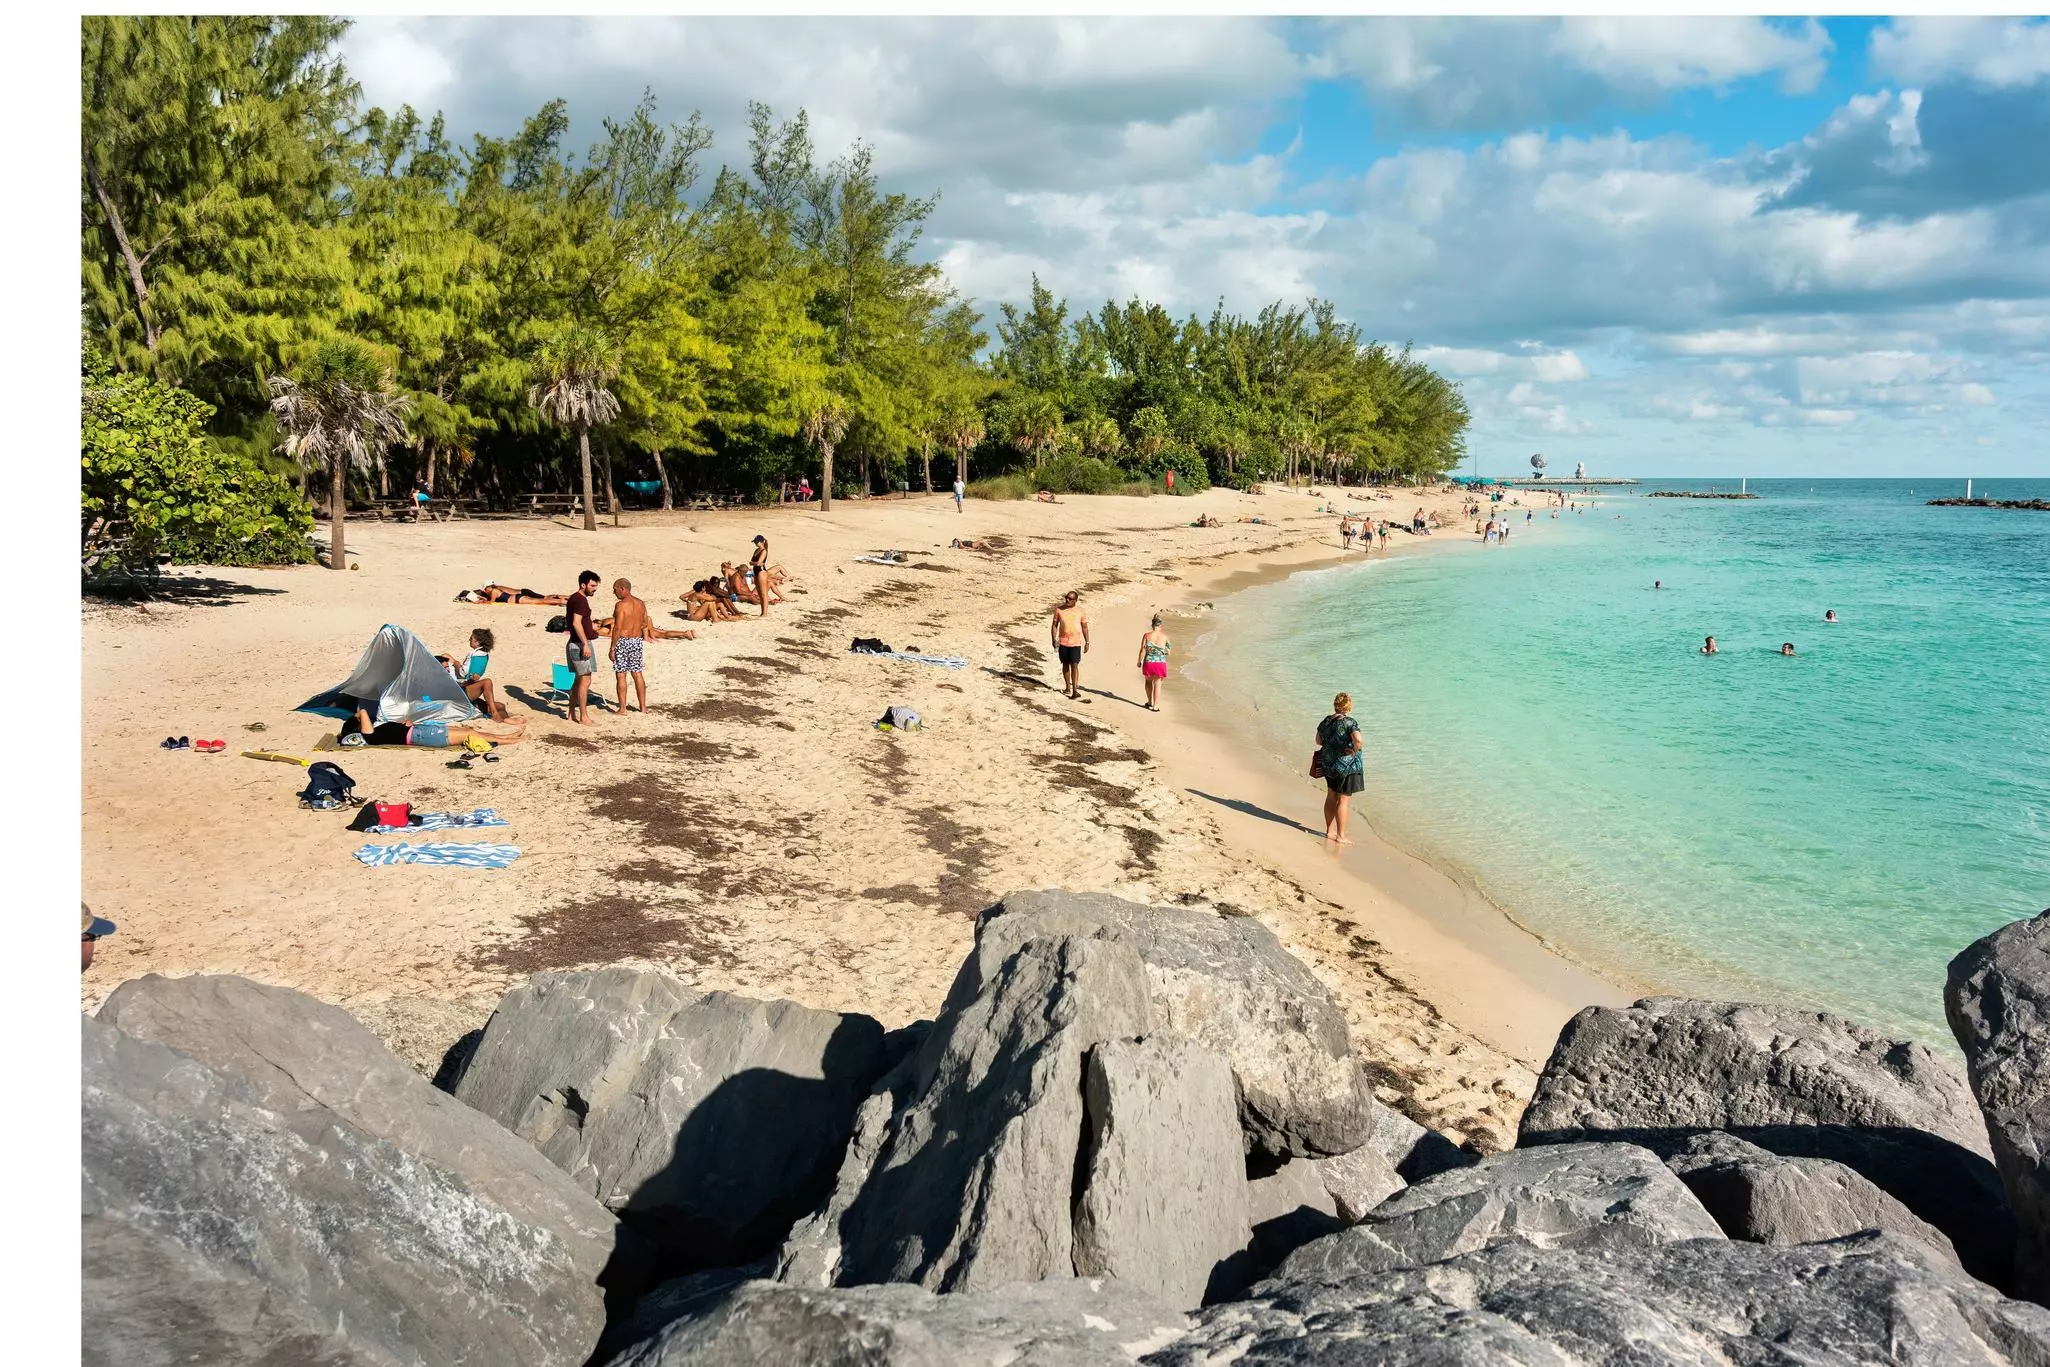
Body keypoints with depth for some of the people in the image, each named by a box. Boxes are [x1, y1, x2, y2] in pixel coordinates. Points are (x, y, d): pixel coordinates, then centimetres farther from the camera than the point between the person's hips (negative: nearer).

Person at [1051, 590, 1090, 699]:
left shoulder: (1080, 611, -2)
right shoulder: (1059, 610, 0)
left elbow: (1085, 627, 5)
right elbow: (1055, 625, 5)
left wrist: (1087, 642, 3)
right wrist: (1054, 640, -3)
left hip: (1076, 642, -2)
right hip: (1063, 642, 2)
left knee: (1074, 665, -10)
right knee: (1065, 664, 12)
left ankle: (1075, 690, -13)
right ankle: (1067, 687, 25)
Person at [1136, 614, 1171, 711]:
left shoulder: (1147, 635, -8)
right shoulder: (1165, 636, -5)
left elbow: (1143, 650, -7)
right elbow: (1168, 652, 2)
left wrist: (1139, 662, 5)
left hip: (1148, 662, 0)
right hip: (1160, 663, 0)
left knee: (1148, 681, 24)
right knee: (1157, 684, 9)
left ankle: (1150, 702, 29)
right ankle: (1156, 706, 9)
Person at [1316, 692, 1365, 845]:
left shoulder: (1326, 721, 2)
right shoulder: (1349, 722, -19)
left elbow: (1318, 741, 15)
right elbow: (1358, 739, -36)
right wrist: (1355, 750, -19)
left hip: (1328, 764, 7)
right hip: (1346, 766, -7)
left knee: (1331, 798, 18)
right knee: (1344, 801, 2)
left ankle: (1329, 831, 27)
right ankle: (1340, 836, 7)